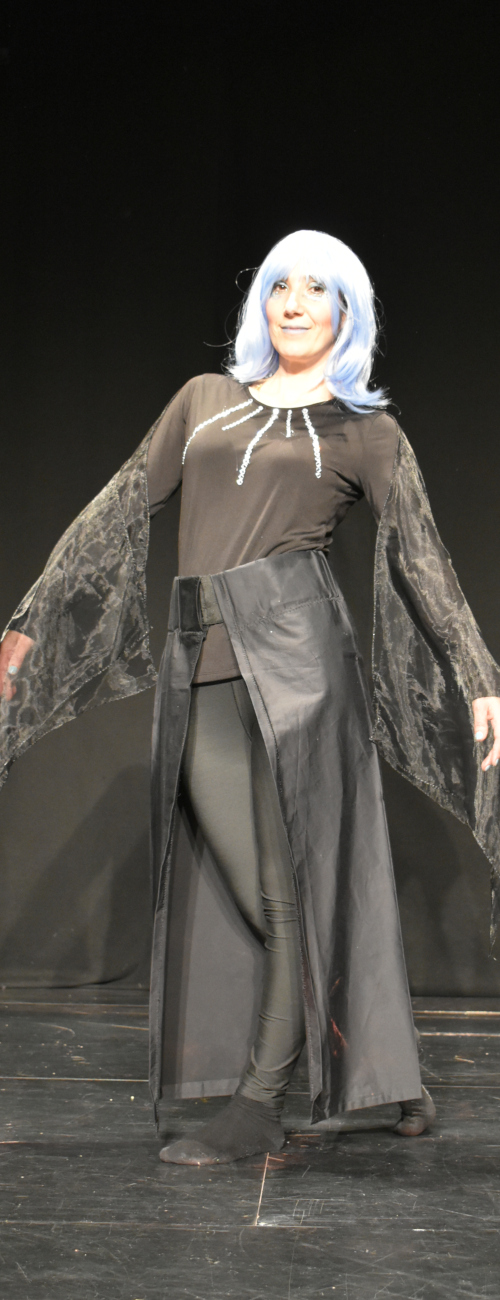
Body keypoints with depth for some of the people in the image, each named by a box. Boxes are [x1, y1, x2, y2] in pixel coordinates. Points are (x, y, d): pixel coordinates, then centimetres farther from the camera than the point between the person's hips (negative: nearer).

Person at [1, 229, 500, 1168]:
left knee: (298, 878, -5)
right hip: (201, 665, 3)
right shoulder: (205, 399, 20)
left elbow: (423, 560, 5)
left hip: (293, 643, -3)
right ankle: (383, 1074, 14)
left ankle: (260, 1102, 2)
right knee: (258, 888, 0)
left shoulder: (364, 432, 11)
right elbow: (120, 511, 20)